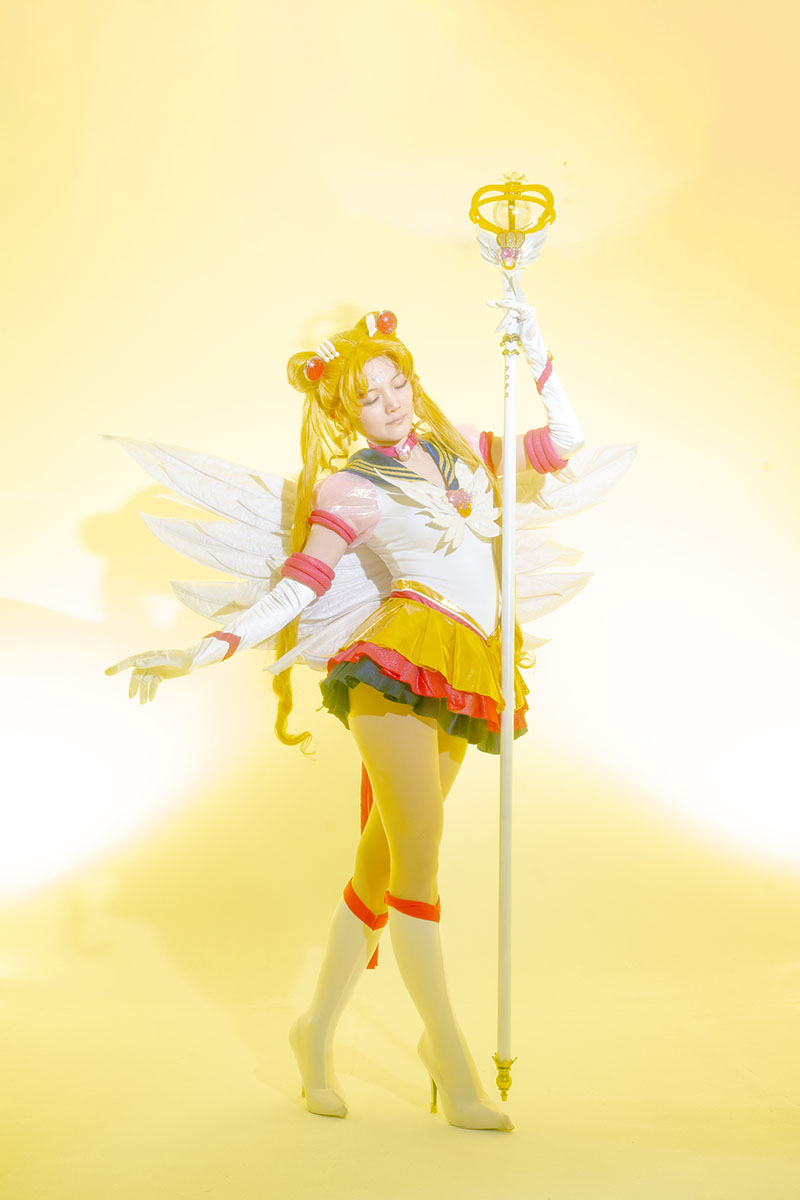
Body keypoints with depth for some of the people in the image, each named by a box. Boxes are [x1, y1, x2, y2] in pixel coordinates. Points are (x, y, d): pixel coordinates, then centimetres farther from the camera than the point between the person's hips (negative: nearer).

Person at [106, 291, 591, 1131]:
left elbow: (565, 441, 28)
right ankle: (447, 1050, 1)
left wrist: (535, 354, 17)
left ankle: (318, 1030, 21)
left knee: (385, 856, 6)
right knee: (418, 848, -15)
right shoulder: (346, 488, 6)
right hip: (401, 659, -4)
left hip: (465, 678, 5)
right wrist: (200, 653, -13)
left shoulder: (463, 449, 22)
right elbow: (295, 590, -2)